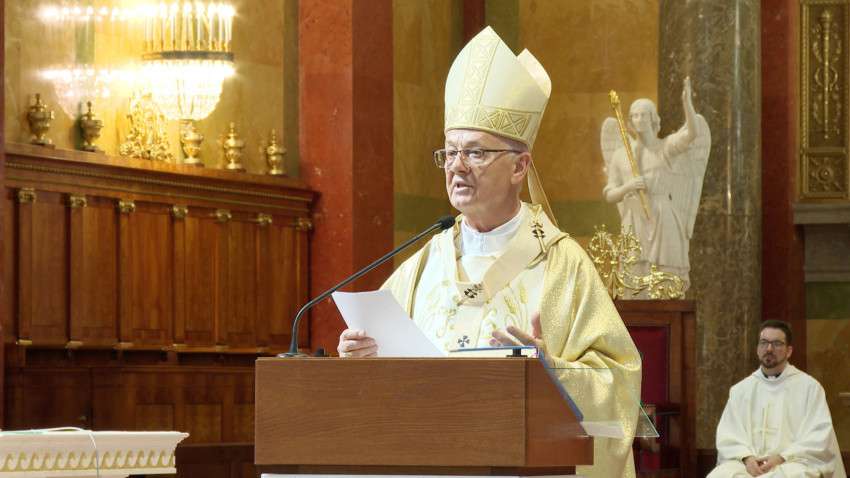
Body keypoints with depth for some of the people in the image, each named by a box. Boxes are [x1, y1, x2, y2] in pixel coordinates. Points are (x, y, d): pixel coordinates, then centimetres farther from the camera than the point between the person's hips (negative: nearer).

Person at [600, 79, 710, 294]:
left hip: (663, 222, -3)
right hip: (634, 225, 3)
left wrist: (687, 102, -28)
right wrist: (628, 187, -9)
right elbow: (609, 195, 12)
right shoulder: (620, 155, 14)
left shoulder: (667, 147, 6)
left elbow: (692, 133, -13)